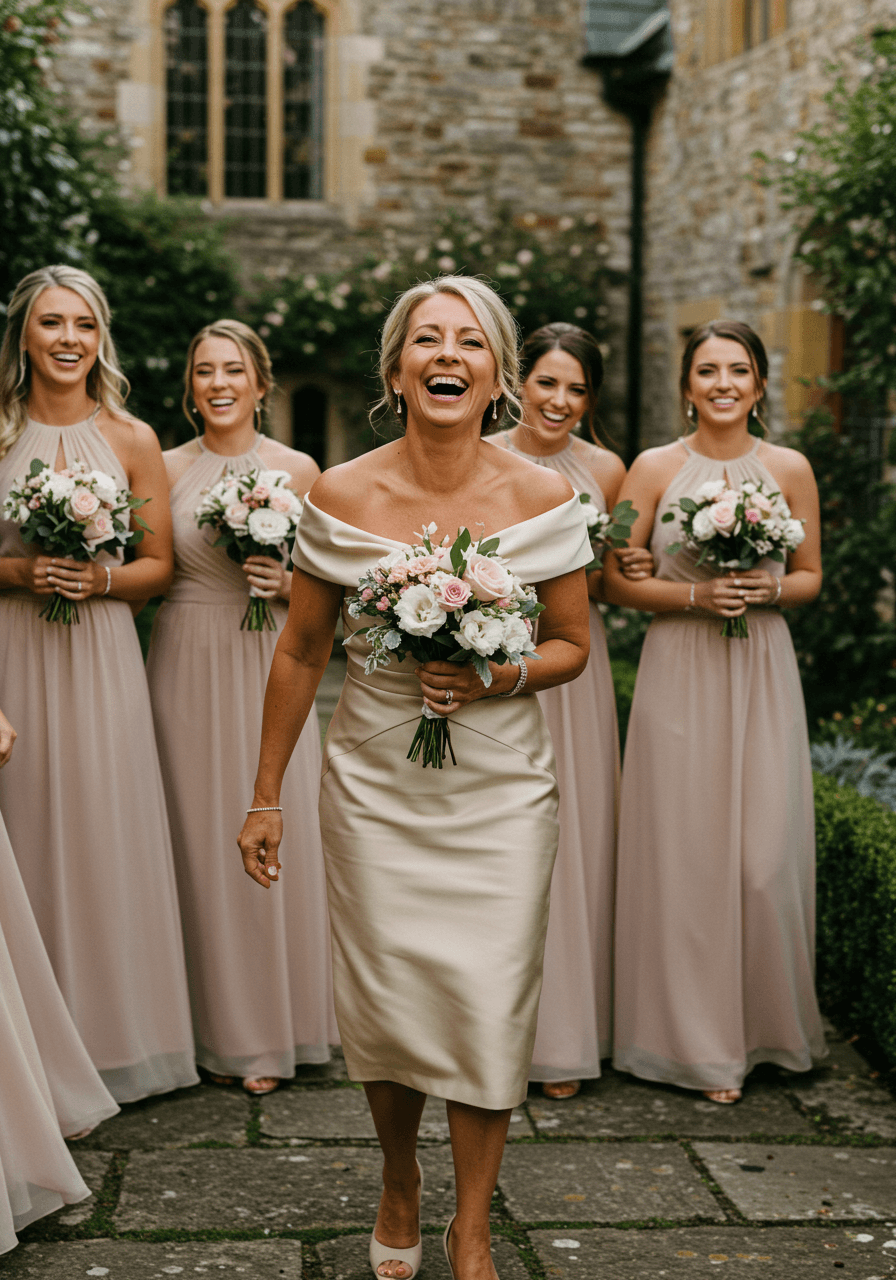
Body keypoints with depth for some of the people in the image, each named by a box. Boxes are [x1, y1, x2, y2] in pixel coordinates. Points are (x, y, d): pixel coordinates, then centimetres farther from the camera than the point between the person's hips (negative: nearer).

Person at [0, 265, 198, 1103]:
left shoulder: (133, 440, 4)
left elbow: (160, 567, 7)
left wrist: (100, 577, -11)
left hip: (100, 655, 0)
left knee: (107, 834, 1)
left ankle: (115, 1032, 15)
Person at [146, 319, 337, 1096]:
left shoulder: (298, 470, 3)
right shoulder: (166, 469, 5)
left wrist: (286, 584, -11)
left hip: (268, 667, 0)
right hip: (187, 667, 1)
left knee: (274, 841, 0)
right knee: (200, 841, 2)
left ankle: (274, 1031, 14)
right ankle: (219, 1029, 16)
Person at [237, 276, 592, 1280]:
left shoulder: (543, 499, -5)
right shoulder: (341, 496, -6)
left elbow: (571, 646, 5)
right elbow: (299, 652, 3)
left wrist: (497, 678, -16)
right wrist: (265, 797, 6)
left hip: (500, 790, 0)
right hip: (374, 784, 0)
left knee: (490, 1006, 1)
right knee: (381, 1003, 6)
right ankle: (399, 1182, 37)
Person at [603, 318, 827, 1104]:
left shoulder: (790, 469, 5)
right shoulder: (654, 468, 1)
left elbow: (811, 577, 11)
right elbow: (617, 580, 1)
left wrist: (769, 589, -9)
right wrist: (695, 596, -13)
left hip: (762, 677, 1)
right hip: (680, 676, -1)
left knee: (765, 855, 2)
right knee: (684, 854, 0)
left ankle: (766, 1025, 22)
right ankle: (697, 1042, 12)